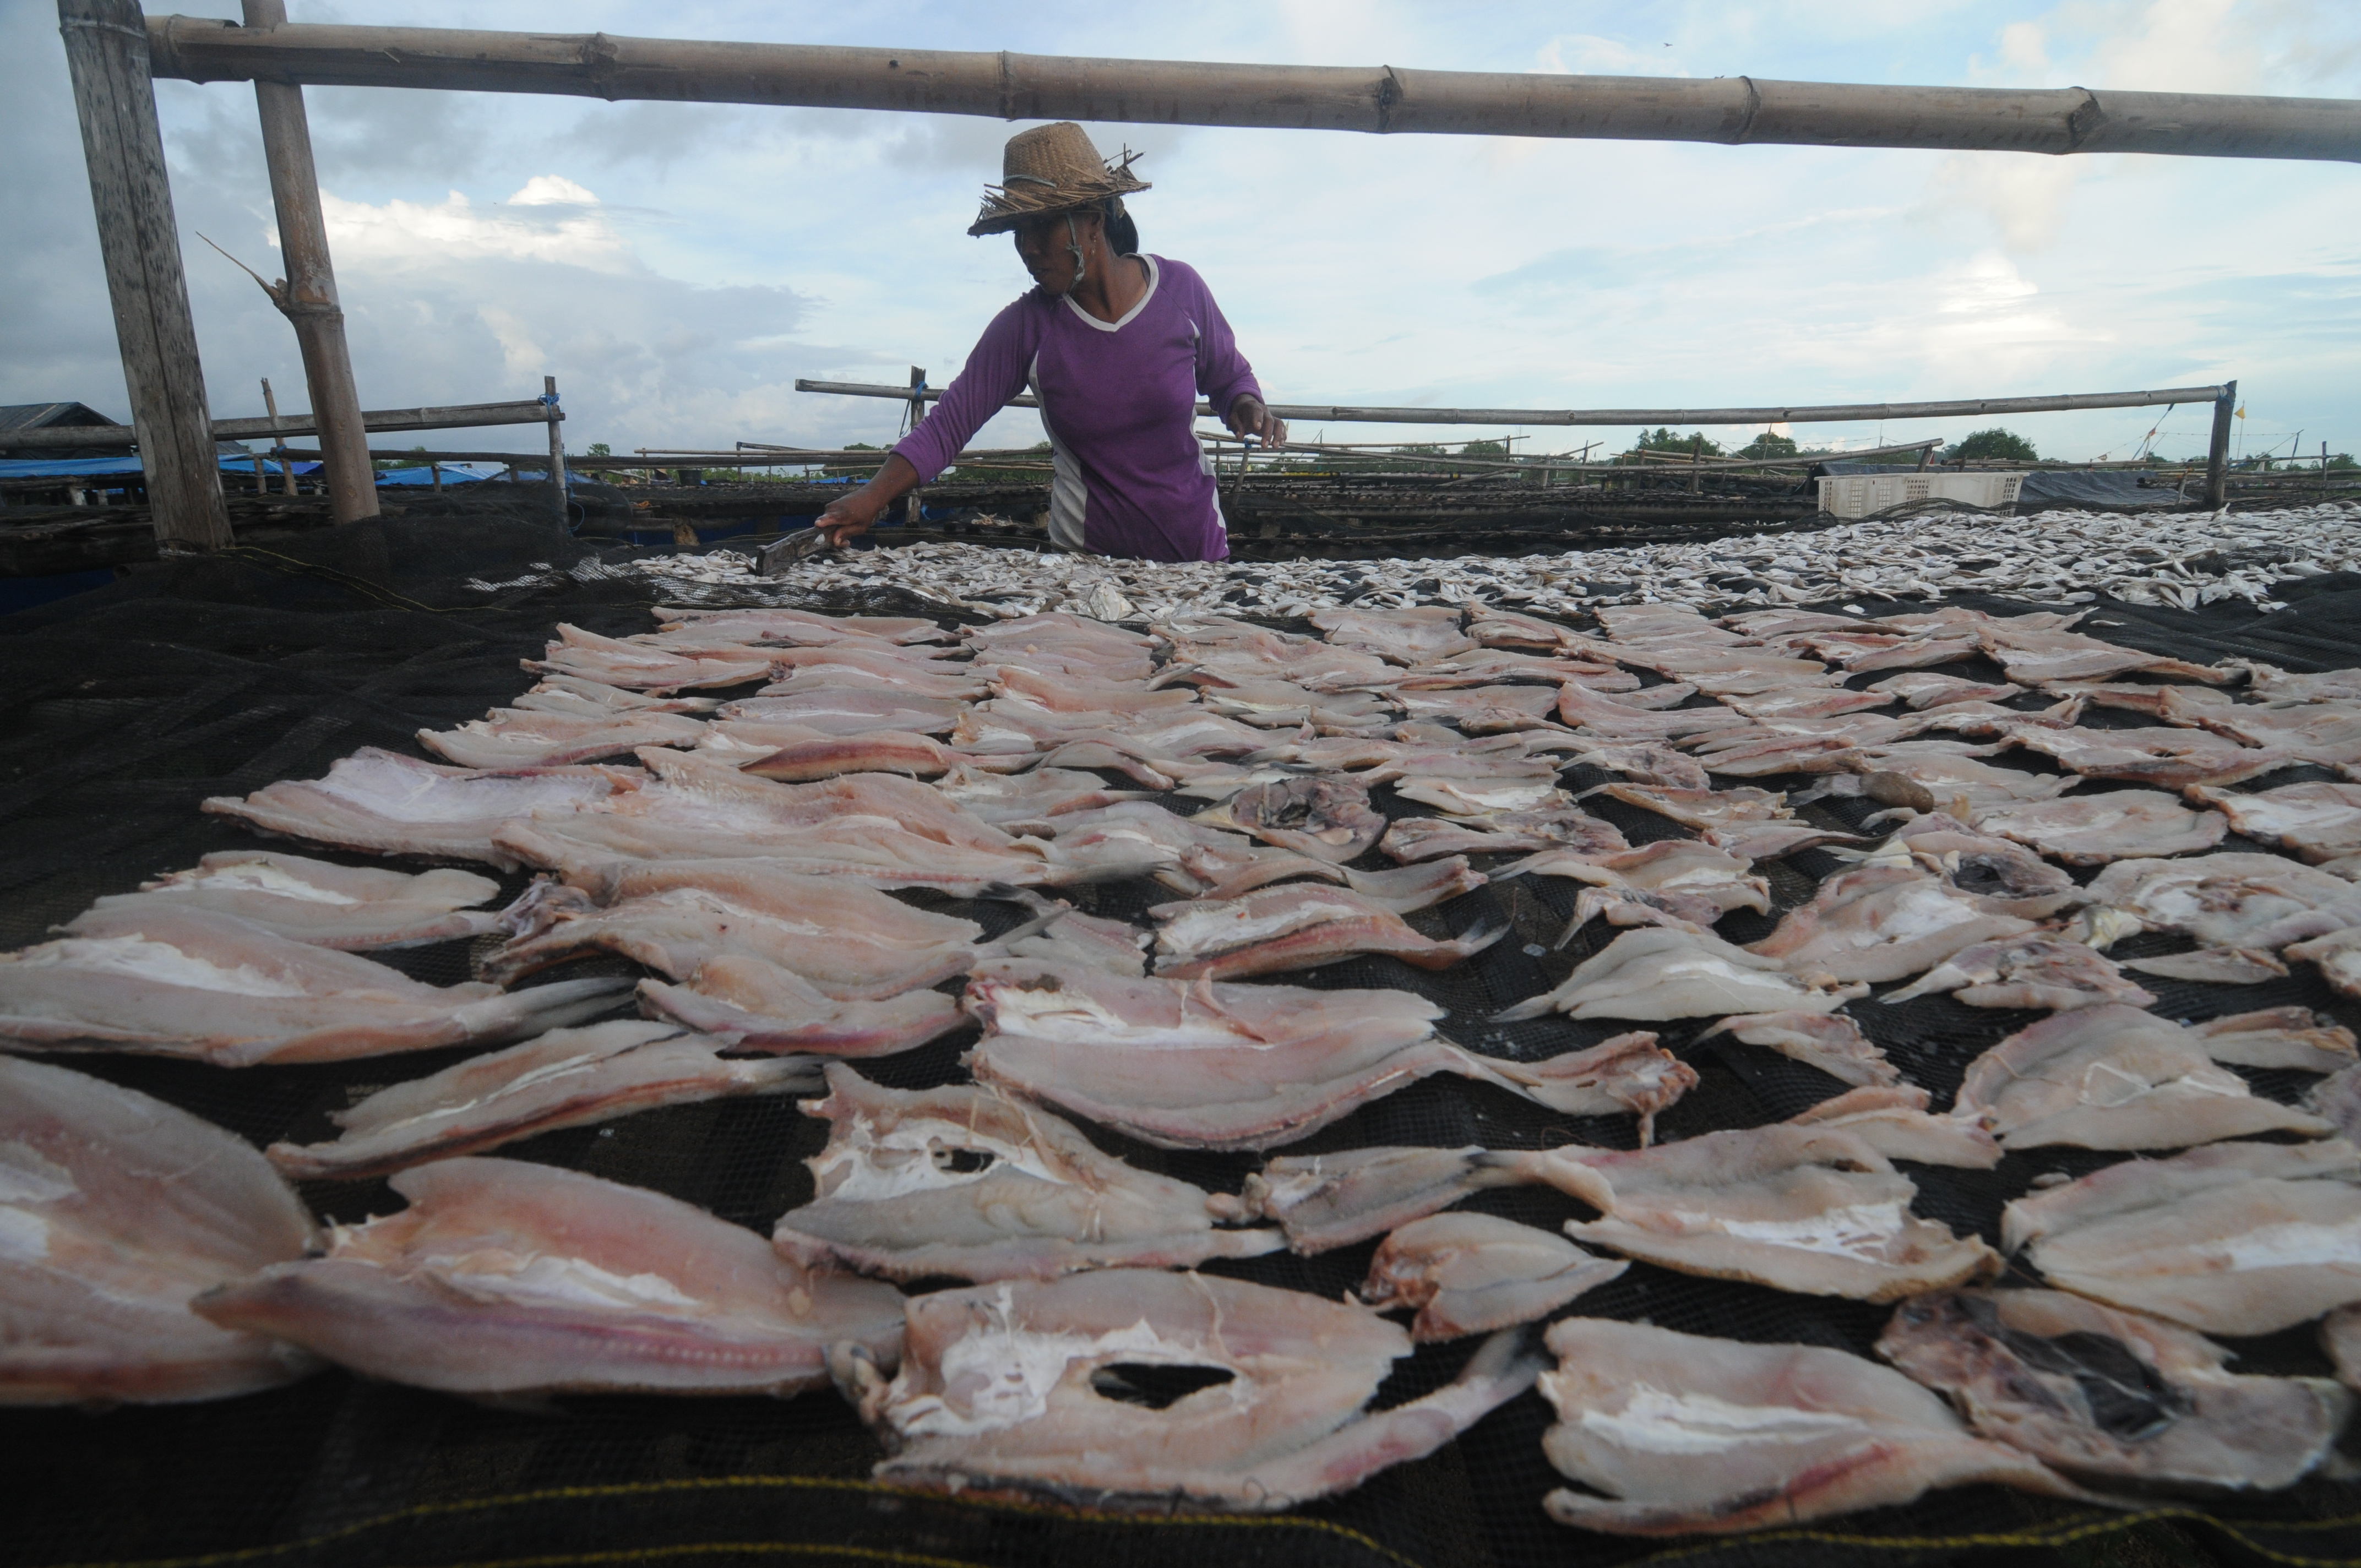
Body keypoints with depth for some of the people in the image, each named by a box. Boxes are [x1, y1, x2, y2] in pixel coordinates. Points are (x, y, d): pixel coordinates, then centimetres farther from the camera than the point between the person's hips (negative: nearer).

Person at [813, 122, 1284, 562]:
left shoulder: (1180, 288, -6)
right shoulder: (1027, 327, -9)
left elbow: (1228, 377, 9)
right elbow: (948, 424, -13)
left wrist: (1249, 407, -14)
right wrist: (872, 498, -25)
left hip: (1197, 542, 1)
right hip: (1088, 556, -1)